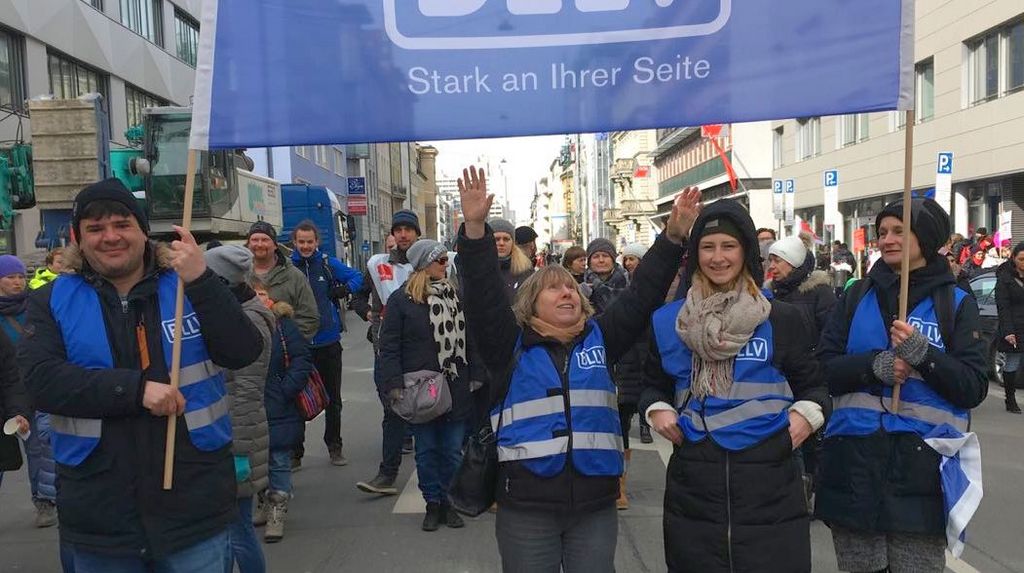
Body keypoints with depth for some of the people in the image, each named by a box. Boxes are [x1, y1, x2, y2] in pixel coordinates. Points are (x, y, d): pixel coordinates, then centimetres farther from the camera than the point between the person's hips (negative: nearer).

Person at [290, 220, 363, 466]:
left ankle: (334, 446, 27)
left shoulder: (328, 264, -2)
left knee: (333, 398, 13)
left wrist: (344, 289, -12)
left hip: (328, 342, 1)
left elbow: (357, 277, 6)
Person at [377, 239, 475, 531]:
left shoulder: (455, 295, 7)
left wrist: (473, 376, 8)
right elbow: (389, 346, -5)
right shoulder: (401, 299, -4)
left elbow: (467, 338, 12)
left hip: (455, 387, 3)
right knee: (427, 450, 9)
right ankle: (432, 504, 24)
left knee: (452, 450, 9)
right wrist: (394, 385, -12)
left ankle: (449, 502, 24)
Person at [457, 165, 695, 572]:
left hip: (595, 499, 2)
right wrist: (475, 228, -21)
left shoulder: (600, 338, 9)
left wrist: (674, 235, -3)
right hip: (527, 503, -2)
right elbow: (483, 295, -9)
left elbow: (641, 295, 5)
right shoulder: (512, 345, 2)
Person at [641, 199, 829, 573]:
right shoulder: (669, 321, 6)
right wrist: (656, 409, -2)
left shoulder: (781, 319, 3)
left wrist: (807, 412, -9)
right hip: (693, 481, 1)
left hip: (768, 480, -1)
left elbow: (812, 384, 10)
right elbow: (654, 384, 18)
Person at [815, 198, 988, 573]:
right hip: (853, 460, 2)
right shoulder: (858, 295, 8)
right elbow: (823, 368, 0)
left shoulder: (956, 302, 3)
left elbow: (974, 388, -5)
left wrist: (923, 354, -20)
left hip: (922, 463, -2)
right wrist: (874, 364, -17)